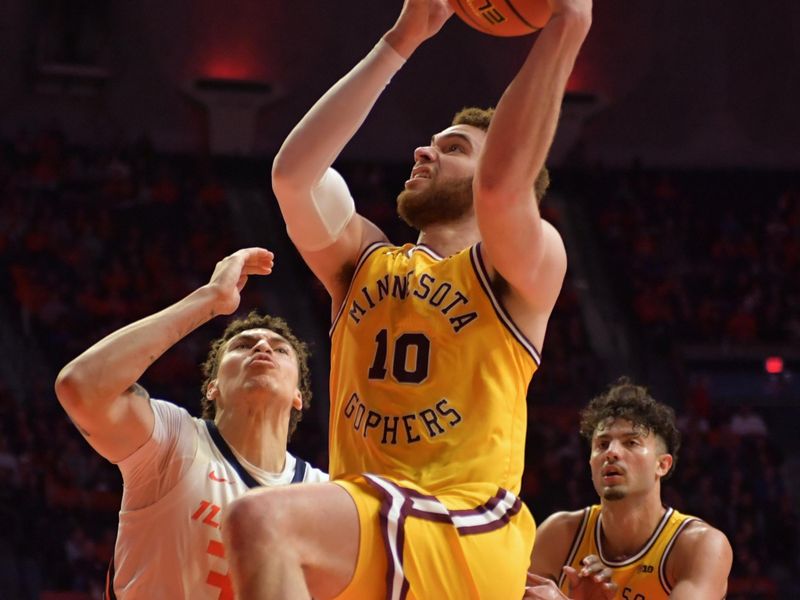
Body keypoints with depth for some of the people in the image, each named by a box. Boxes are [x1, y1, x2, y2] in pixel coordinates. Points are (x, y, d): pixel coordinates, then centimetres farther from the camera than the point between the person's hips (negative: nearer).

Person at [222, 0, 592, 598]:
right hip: (367, 520, 4)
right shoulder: (363, 259, 20)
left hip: (469, 531, -4)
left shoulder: (526, 268, 6)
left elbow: (503, 185, -18)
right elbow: (292, 174, 0)